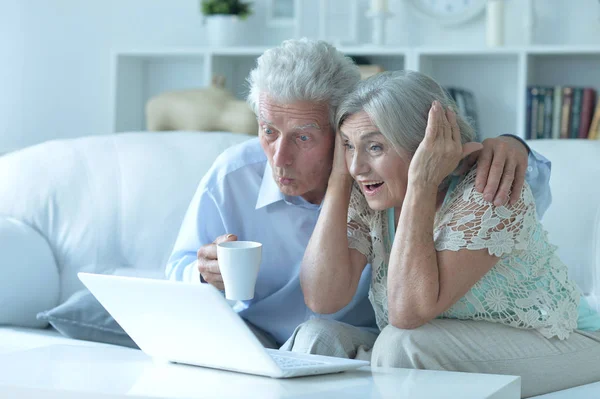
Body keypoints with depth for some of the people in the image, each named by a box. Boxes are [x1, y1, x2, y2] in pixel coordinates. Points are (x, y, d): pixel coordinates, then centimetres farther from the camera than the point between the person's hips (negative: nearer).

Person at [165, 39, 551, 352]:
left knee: (323, 338, -34)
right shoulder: (231, 177, -12)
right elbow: (178, 272, 1)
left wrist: (510, 149, -33)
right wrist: (204, 273, -24)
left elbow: (530, 198, -9)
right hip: (257, 343, 1)